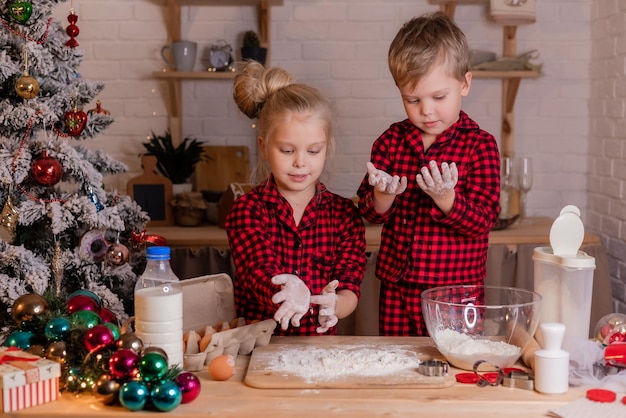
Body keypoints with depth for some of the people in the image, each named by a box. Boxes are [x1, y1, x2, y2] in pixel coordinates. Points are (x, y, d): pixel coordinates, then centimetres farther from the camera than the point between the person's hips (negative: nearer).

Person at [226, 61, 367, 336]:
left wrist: (332, 305, -26)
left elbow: (350, 288, -2)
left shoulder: (344, 213, 6)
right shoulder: (247, 209, 1)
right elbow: (259, 273, -14)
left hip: (321, 347, 3)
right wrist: (288, 293, -37)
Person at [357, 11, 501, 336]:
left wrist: (445, 198, -29)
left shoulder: (479, 144, -6)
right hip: (396, 288, 4)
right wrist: (383, 196, -19)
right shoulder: (391, 140, 5)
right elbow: (370, 212, 4)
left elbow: (481, 221, -12)